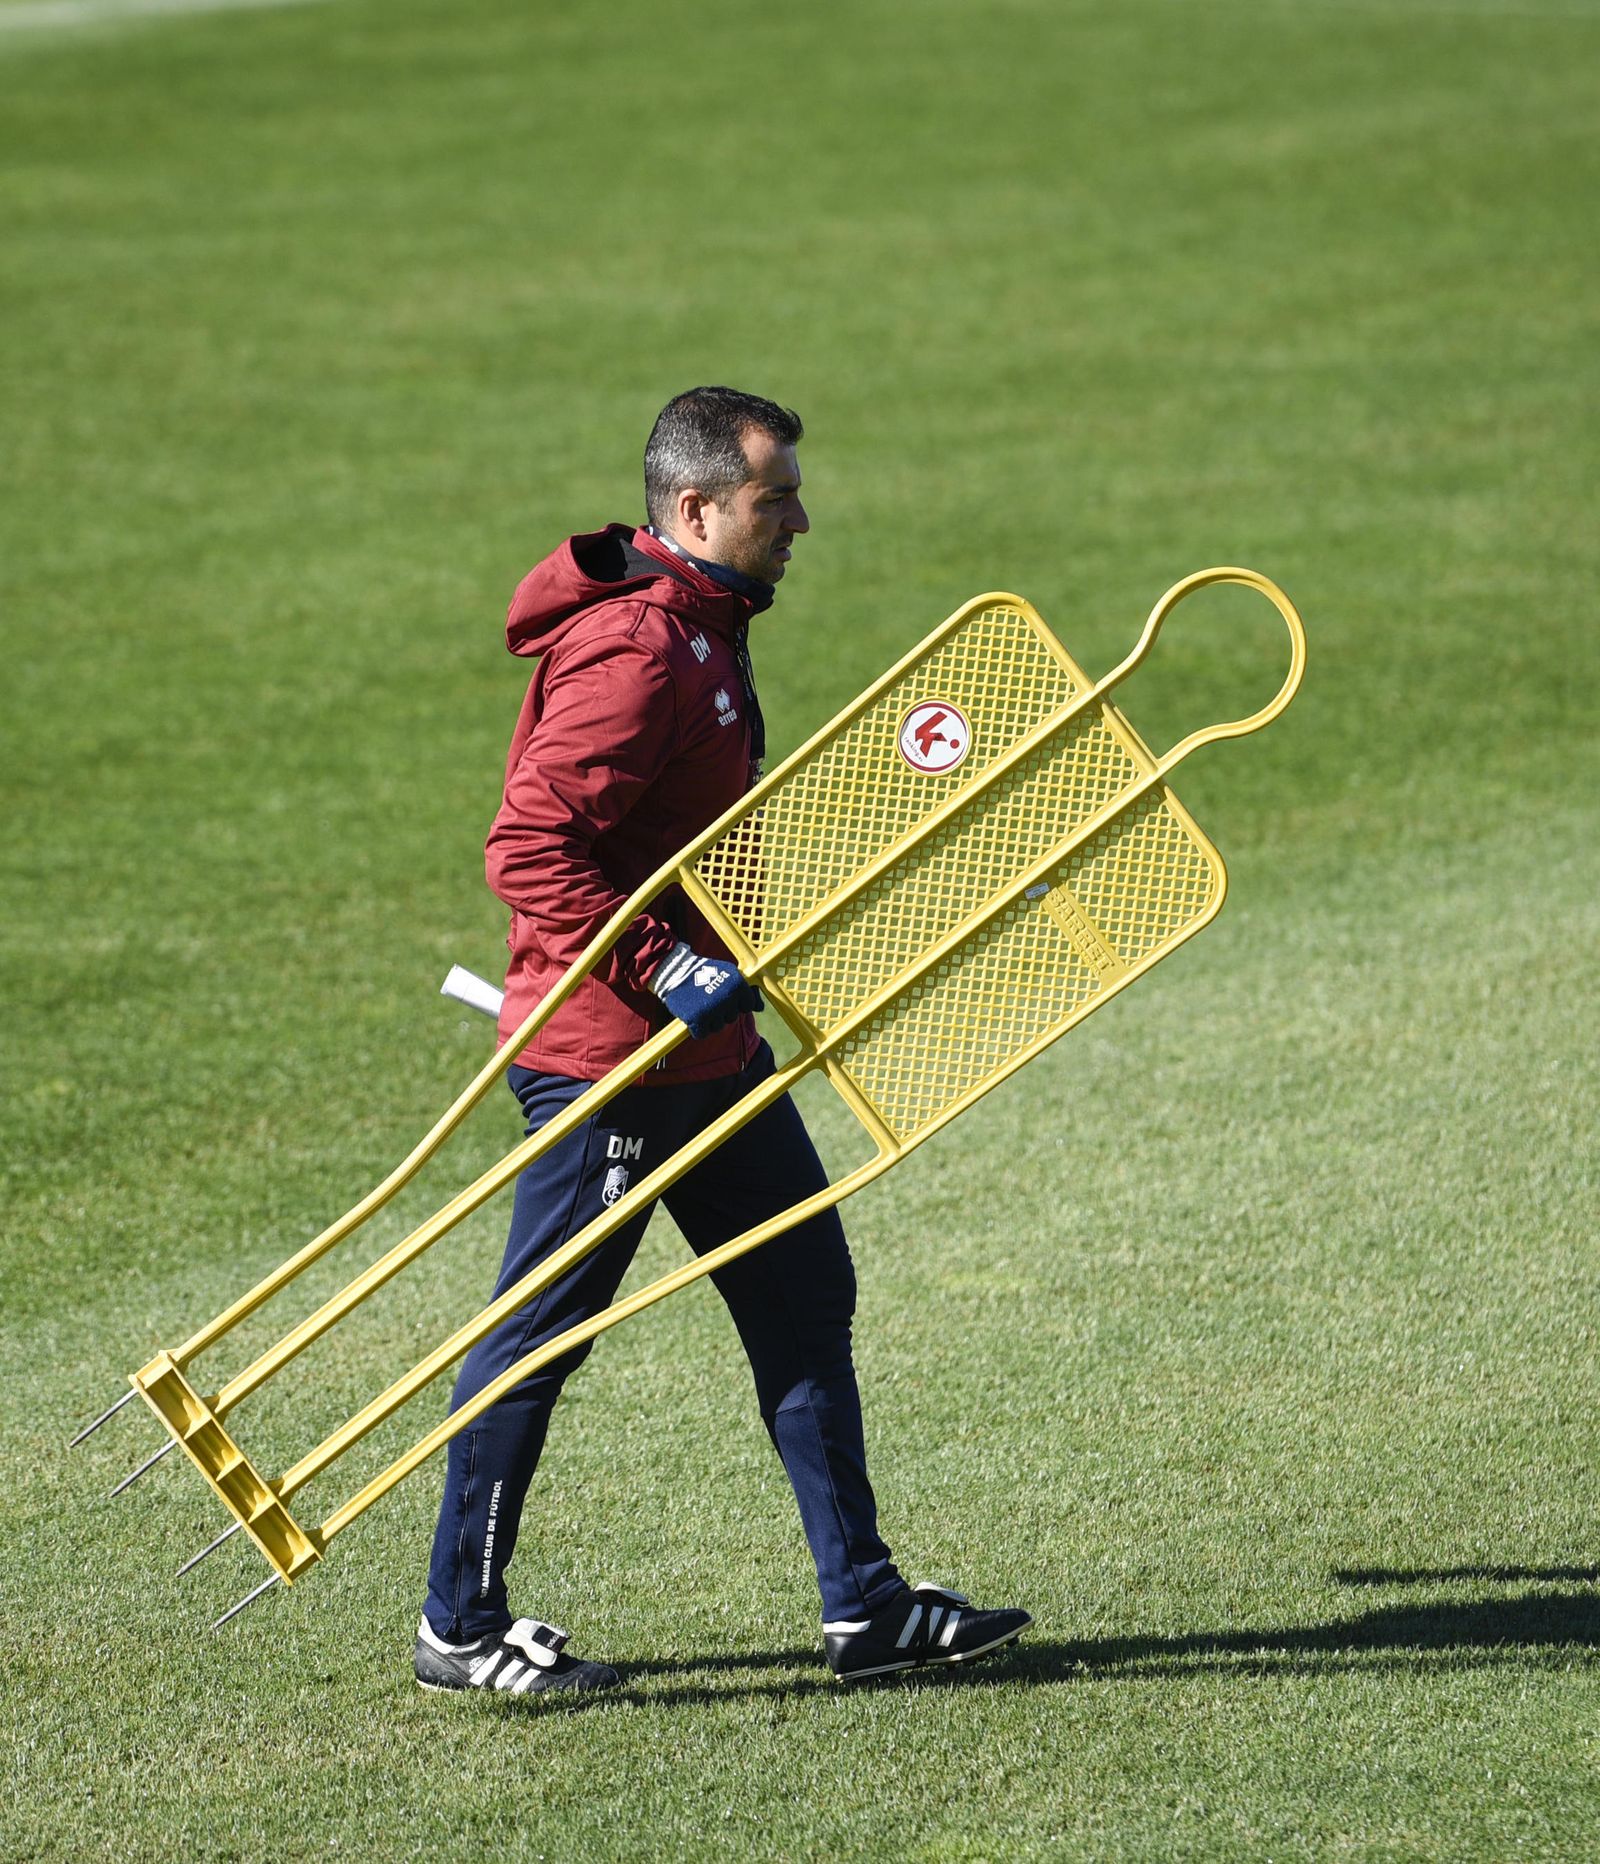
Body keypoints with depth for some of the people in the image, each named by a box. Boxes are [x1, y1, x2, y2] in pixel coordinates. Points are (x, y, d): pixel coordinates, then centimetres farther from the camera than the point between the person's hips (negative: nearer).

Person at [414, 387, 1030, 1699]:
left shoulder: (702, 629, 13)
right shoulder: (632, 649, -20)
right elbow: (530, 850, -25)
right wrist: (659, 968, -27)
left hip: (704, 1047, 10)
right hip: (607, 1052, -10)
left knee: (805, 1295, 10)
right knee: (542, 1330, 0)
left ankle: (863, 1604, 16)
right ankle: (461, 1627, 12)